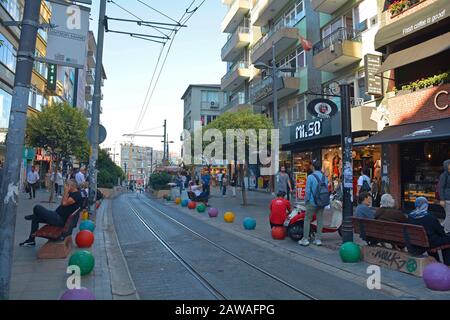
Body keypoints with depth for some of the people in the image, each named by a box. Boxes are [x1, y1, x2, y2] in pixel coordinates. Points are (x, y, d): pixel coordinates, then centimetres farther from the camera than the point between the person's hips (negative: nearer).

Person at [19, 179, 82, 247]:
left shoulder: (76, 195, -18)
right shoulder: (72, 193, 14)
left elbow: (64, 203, -26)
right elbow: (62, 202, 16)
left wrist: (66, 192, -17)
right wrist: (66, 193, 5)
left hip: (60, 219, -11)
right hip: (58, 215, 11)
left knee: (37, 208, -11)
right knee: (35, 218, 15)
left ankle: (33, 216, 28)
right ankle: (31, 241, 21)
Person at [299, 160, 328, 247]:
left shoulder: (310, 177, -12)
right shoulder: (325, 177, 5)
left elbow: (307, 191, -11)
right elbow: (327, 190, 8)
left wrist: (306, 201, -1)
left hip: (312, 202, -5)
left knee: (307, 220, 3)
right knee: (320, 220, 10)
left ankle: (305, 239, 5)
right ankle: (318, 239, 16)